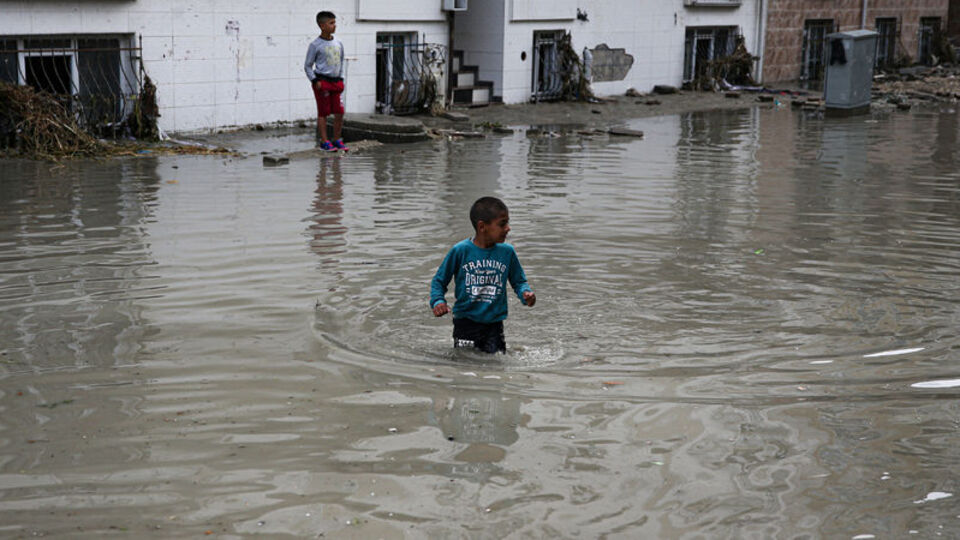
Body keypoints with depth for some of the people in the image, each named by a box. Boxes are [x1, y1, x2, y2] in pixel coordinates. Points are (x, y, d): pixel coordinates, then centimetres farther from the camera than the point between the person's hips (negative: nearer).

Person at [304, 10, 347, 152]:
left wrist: (341, 78, 12)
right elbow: (307, 66, -2)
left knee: (339, 112, 3)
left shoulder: (338, 43, 10)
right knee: (323, 112, -1)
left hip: (336, 82, 5)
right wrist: (315, 81, -11)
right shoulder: (315, 45, -6)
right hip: (322, 82, -5)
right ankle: (324, 141, 5)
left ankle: (337, 140, 14)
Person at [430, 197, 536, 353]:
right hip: (465, 322, -2)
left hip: (494, 323, 2)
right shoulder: (460, 251, -9)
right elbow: (439, 281, 1)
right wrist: (438, 301, -18)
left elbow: (518, 281, 11)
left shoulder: (507, 252, 0)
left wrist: (525, 294, -11)